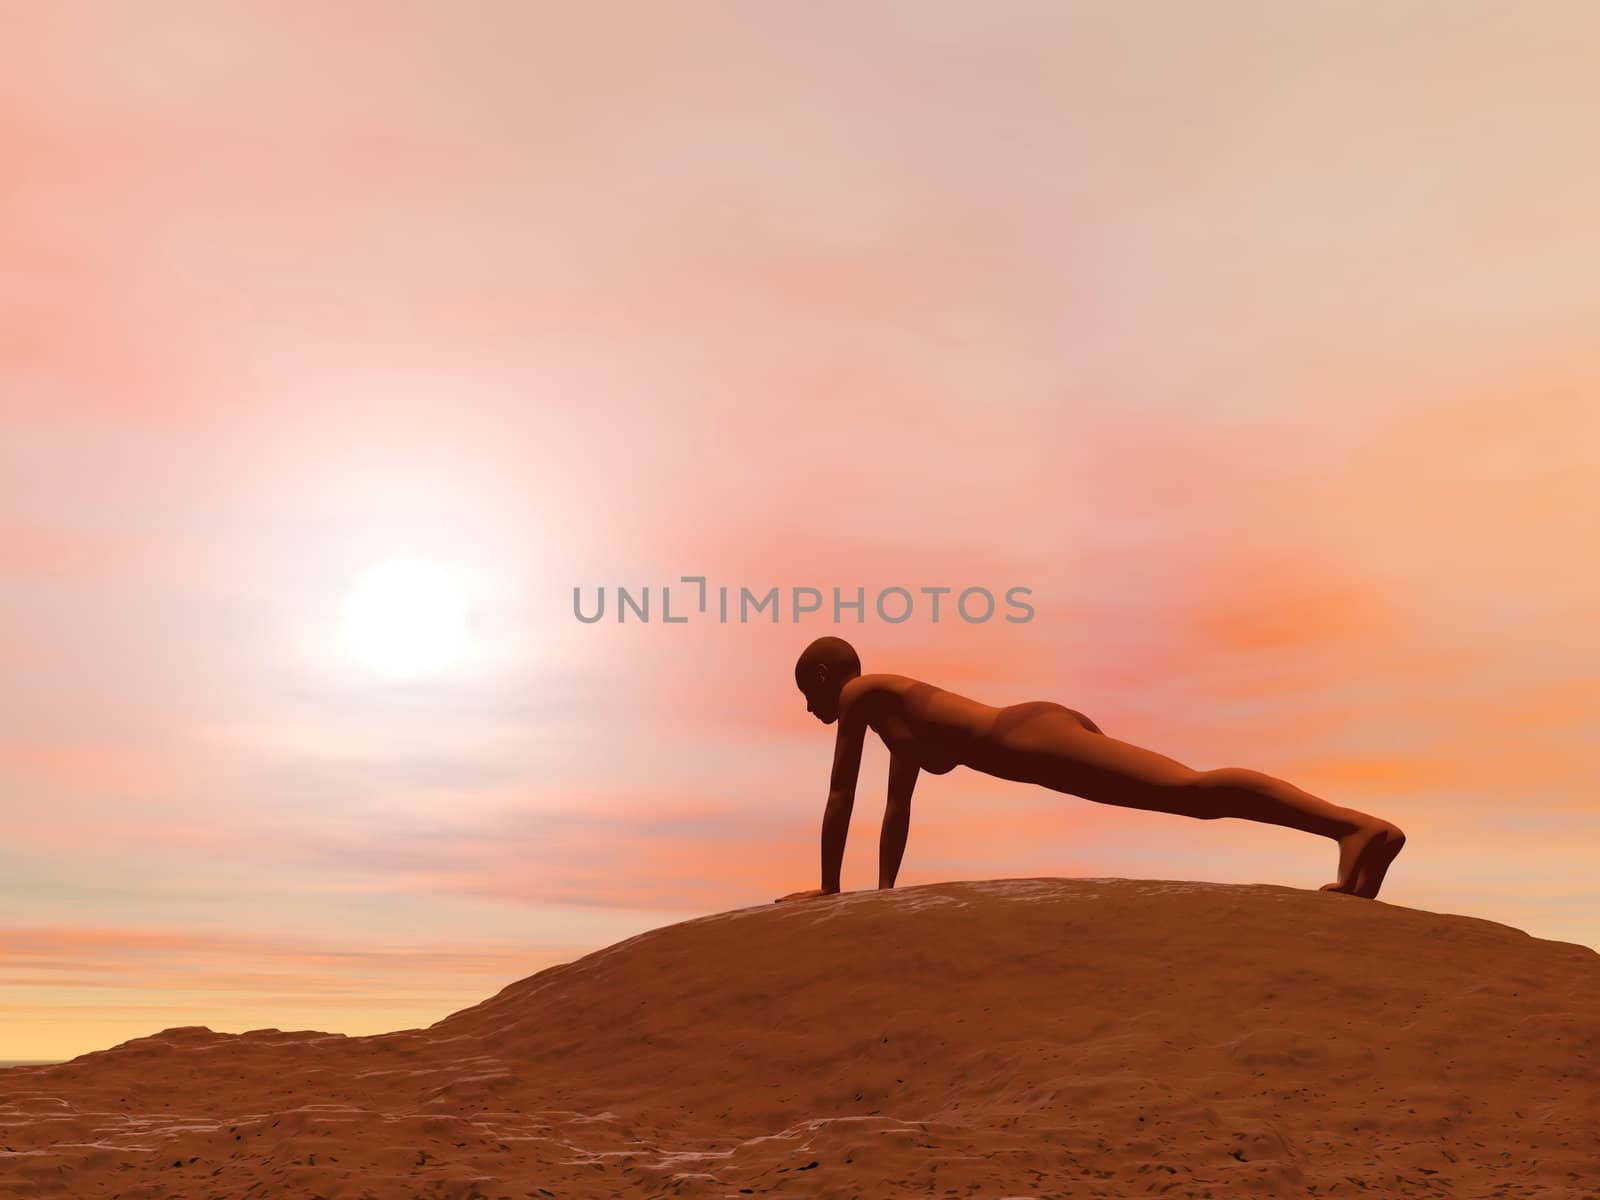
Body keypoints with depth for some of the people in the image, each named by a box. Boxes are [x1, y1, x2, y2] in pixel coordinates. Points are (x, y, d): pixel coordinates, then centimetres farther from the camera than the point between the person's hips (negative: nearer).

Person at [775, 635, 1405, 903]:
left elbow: (841, 797, 11)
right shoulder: (897, 708, 39)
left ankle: (1361, 826, -39)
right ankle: (1354, 830, -7)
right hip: (1058, 726, 9)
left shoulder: (861, 693, 14)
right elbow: (898, 808, 44)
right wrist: (883, 889, 46)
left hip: (1031, 739, -9)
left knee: (1189, 790, -25)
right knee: (1193, 792, 1)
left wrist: (829, 890, 16)